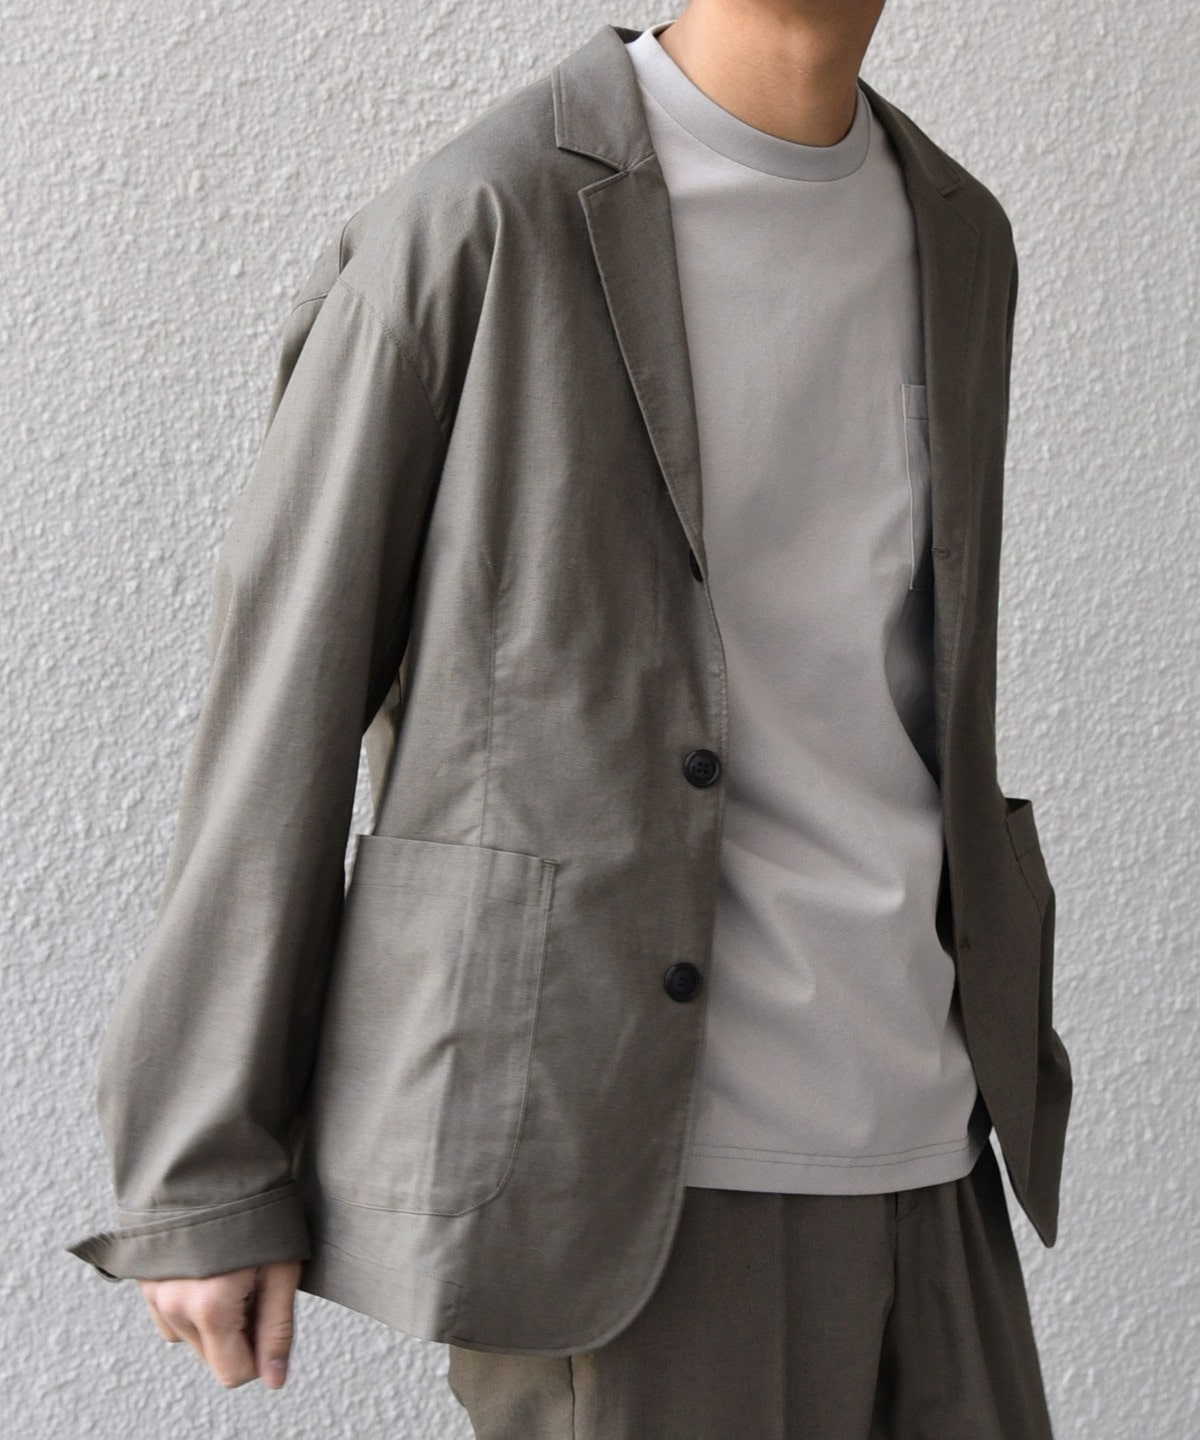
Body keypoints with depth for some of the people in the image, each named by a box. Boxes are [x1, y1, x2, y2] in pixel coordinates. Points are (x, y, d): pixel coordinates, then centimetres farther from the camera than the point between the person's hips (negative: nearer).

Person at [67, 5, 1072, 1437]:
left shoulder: (956, 234, 11)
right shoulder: (470, 227, -9)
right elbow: (280, 694, -7)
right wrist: (202, 1176, -7)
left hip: (916, 1158, 6)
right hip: (594, 1152, -6)